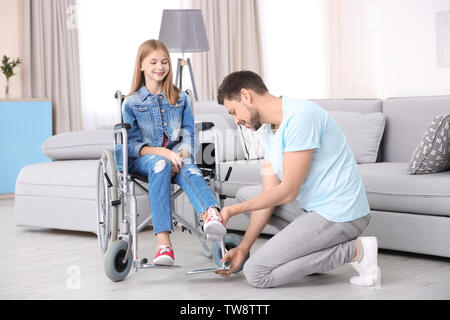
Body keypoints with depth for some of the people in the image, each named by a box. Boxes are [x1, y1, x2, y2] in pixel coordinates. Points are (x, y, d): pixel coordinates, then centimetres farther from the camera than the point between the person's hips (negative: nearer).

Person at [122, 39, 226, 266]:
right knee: (160, 165, -37)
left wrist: (179, 156, -16)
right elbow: (132, 145, 0)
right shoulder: (132, 102, 9)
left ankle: (212, 215, -68)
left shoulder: (181, 99, 15)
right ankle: (163, 243, -51)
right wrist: (164, 153, -17)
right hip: (143, 159, -1)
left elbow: (187, 137, 7)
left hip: (176, 156, 2)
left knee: (189, 170, -35)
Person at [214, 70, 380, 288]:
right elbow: (269, 193, 9)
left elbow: (287, 191, -20)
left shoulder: (300, 117, -20)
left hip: (338, 215, -10)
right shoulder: (270, 129, 11)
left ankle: (353, 251, -7)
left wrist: (232, 211, -9)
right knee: (245, 194, 20)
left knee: (256, 274, -13)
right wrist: (243, 248, 4)